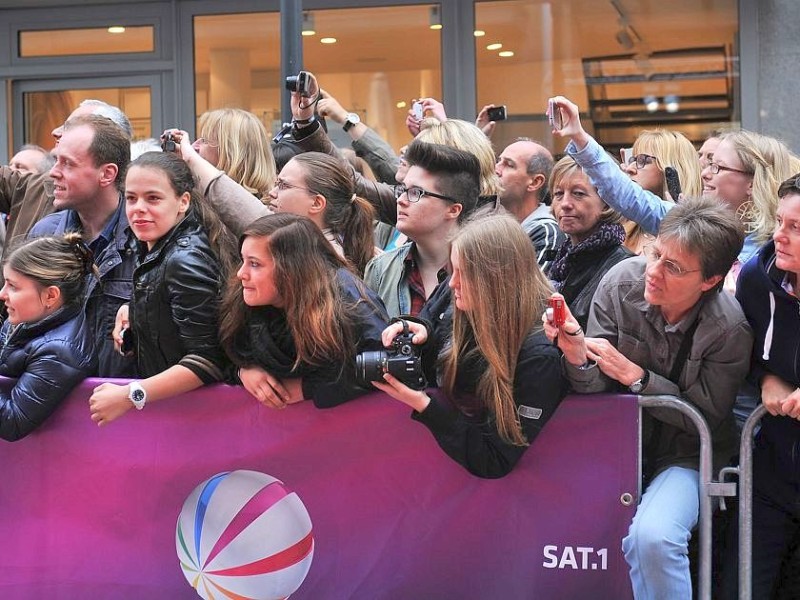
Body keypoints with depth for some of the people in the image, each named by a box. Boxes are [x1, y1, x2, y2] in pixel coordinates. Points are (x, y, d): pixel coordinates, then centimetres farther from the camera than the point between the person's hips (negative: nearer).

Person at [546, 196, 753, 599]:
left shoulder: (729, 330, -20)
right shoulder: (621, 282, -14)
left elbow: (703, 416, -11)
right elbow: (596, 388, -10)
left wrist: (633, 374, -20)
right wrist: (577, 356, -34)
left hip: (686, 453, -3)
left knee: (653, 537, -29)